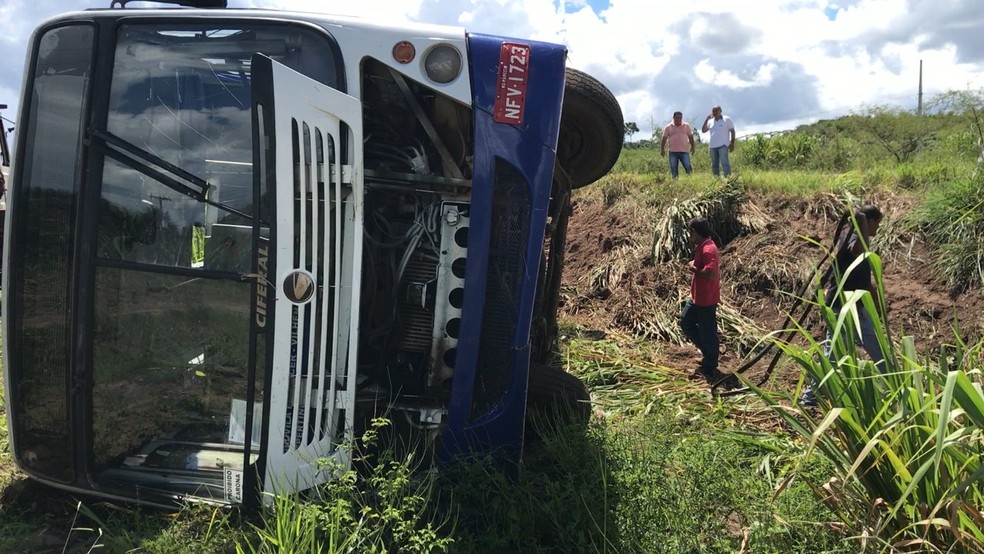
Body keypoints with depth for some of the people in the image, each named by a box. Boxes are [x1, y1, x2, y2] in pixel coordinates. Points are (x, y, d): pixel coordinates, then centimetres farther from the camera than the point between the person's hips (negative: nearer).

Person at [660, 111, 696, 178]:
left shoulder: (686, 126, 9)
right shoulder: (668, 127, 6)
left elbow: (690, 136, 12)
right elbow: (664, 139, 7)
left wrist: (692, 147, 6)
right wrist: (662, 149, 1)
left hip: (684, 151, 0)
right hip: (673, 152, 0)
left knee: (688, 167, -9)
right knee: (673, 169, 1)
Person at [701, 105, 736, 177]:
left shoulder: (727, 119, 5)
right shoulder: (710, 121, 17)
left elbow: (732, 131, 3)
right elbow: (703, 130, 9)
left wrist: (732, 144, -5)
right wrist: (706, 119, 4)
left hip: (723, 145, -5)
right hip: (712, 146, 5)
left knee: (724, 163, -16)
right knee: (714, 165, 5)